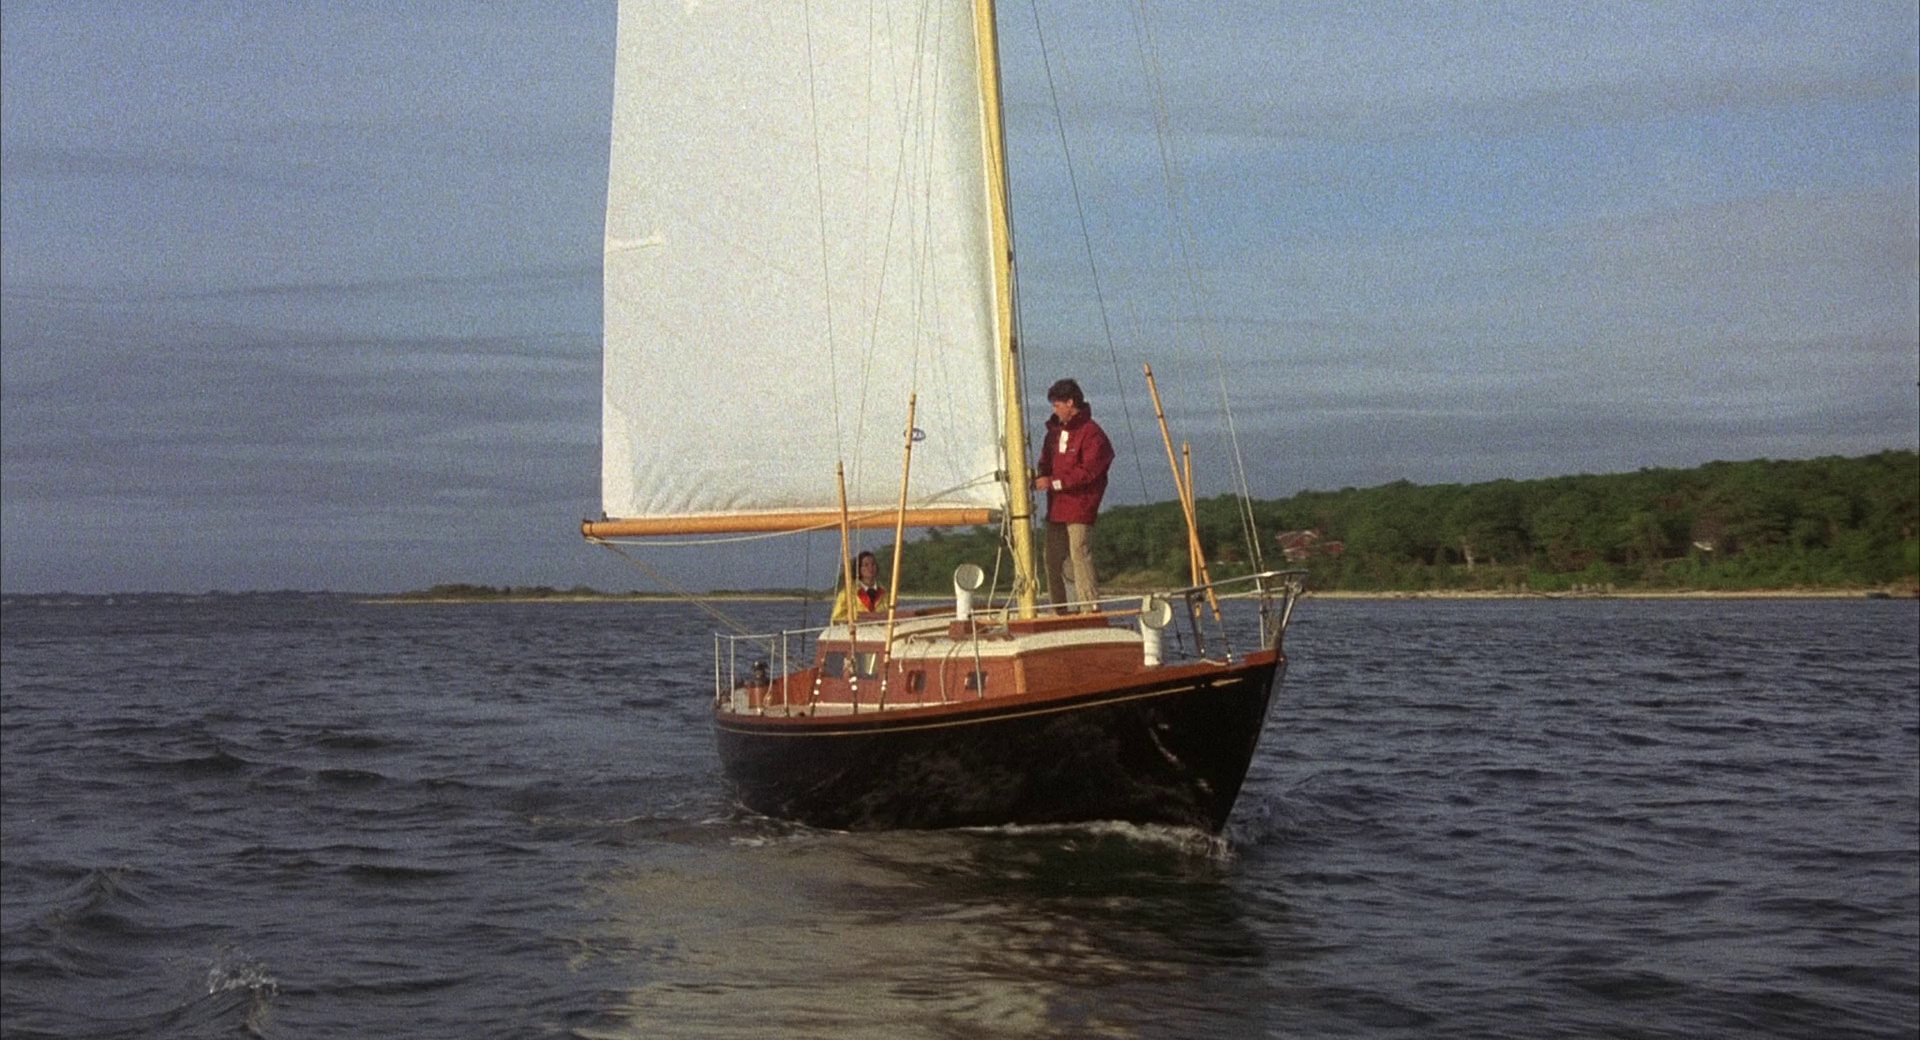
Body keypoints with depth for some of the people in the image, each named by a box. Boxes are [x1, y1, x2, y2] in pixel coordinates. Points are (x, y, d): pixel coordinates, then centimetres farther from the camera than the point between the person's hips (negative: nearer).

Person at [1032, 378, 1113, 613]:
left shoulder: (1092, 434, -10)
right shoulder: (1055, 430, 15)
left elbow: (1087, 472, -16)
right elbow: (1046, 461, 24)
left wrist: (1053, 482, -17)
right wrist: (1039, 476, 2)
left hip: (1080, 508, -8)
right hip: (1055, 508, 8)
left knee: (1080, 558, -13)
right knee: (1053, 562, 9)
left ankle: (1090, 610, -10)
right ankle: (1059, 613, 16)